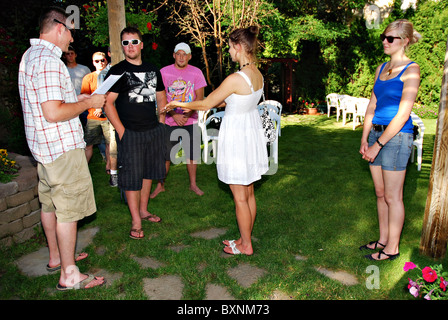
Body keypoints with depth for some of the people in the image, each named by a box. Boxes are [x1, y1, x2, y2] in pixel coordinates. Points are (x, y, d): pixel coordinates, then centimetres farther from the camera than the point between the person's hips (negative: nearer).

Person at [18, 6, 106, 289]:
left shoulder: (31, 55, 15)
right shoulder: (48, 60, -19)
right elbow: (54, 113, -27)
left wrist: (81, 101, 15)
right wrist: (88, 103, -13)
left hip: (44, 146, 11)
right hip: (62, 147, -11)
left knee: (50, 203, 19)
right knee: (68, 209, -2)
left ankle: (56, 256, 35)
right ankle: (69, 275, 9)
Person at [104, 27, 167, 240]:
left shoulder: (153, 70, 13)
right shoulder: (117, 71, -3)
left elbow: (161, 97, 22)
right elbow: (108, 103, -8)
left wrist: (161, 123, 12)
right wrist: (121, 131, -14)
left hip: (153, 130, 5)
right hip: (130, 133, -5)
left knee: (148, 173, 13)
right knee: (132, 176, -2)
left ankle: (143, 210, 29)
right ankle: (136, 221, 8)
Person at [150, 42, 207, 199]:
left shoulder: (196, 72, 2)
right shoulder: (164, 72, 0)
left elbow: (199, 98, -1)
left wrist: (186, 115, -13)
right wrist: (174, 115, -14)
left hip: (191, 122, 1)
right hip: (169, 121, -1)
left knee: (192, 154, 8)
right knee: (165, 155, 4)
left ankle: (193, 184, 24)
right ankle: (160, 185, 19)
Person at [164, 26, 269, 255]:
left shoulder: (236, 79, -24)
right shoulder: (258, 75, 4)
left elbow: (207, 104, -14)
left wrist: (180, 104, 4)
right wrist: (193, 107, 19)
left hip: (236, 137, -9)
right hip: (251, 133, 9)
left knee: (240, 197, 5)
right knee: (248, 193, 17)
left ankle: (246, 245, 20)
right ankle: (245, 238, 33)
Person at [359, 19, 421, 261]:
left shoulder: (411, 70, -9)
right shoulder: (381, 68, 13)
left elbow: (403, 114, -15)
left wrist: (378, 144, -16)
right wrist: (364, 139, 6)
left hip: (396, 136, -7)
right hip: (376, 133, 7)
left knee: (392, 196, 2)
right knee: (380, 193, 14)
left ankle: (392, 248, 16)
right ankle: (383, 239, 29)